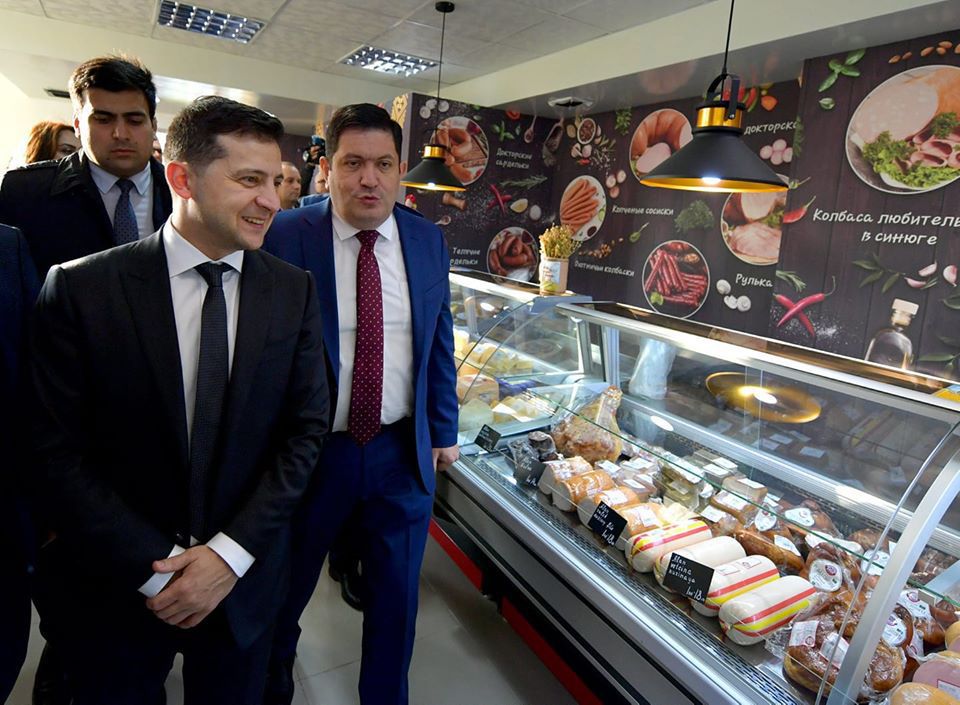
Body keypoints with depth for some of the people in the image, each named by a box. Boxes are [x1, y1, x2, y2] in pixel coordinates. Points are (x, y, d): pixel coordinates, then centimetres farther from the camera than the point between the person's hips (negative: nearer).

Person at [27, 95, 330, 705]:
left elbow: (307, 429, -6)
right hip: (117, 585, -1)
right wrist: (153, 565, -14)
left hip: (245, 580, 2)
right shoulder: (80, 289, -12)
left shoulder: (295, 290, -6)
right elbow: (57, 450, -10)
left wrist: (231, 553, -12)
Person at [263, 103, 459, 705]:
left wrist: (444, 431, 8)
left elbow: (439, 342, 6)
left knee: (396, 598, 18)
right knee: (285, 589, 23)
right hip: (308, 450, -1)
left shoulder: (429, 241, 0)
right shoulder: (284, 237, -11)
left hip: (402, 452, 2)